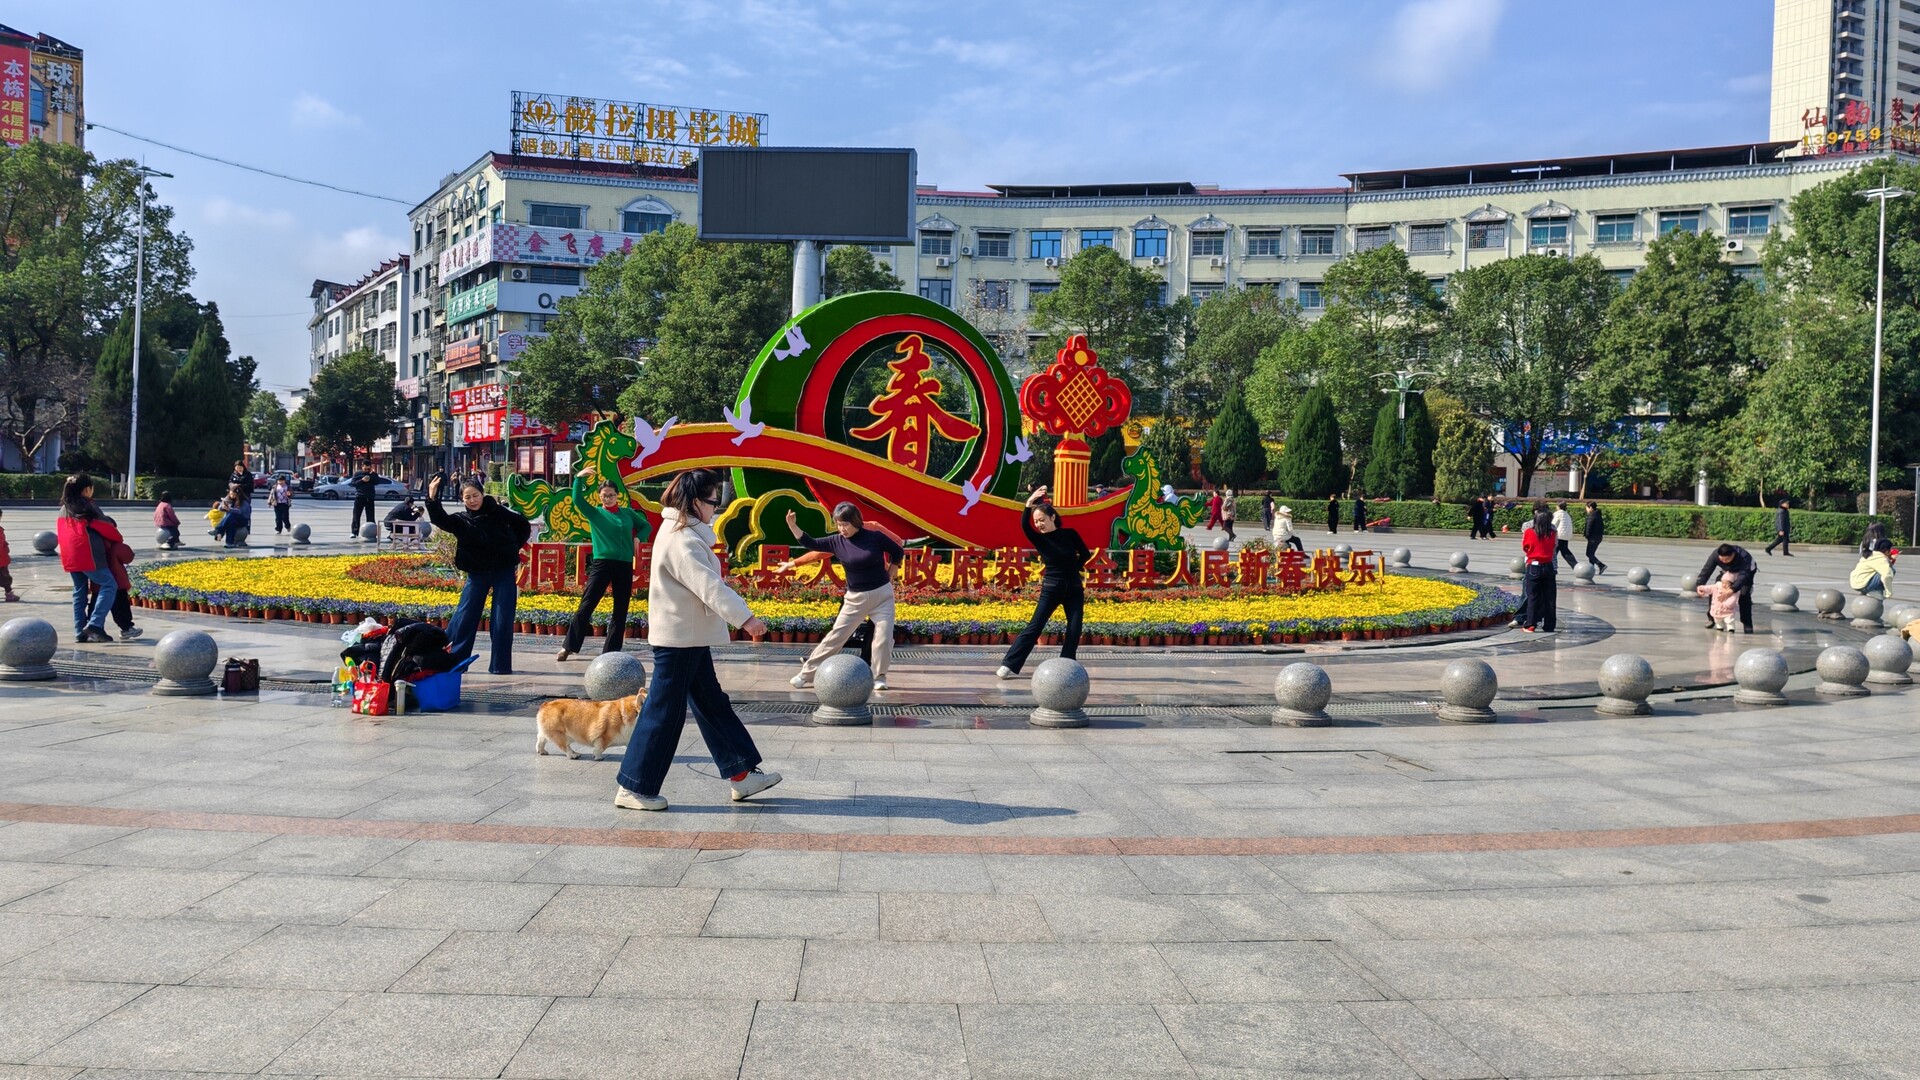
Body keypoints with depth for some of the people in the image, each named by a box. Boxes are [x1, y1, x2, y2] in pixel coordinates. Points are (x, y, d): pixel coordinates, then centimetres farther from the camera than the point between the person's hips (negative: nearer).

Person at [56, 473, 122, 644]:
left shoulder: (64, 510, 14)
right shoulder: (88, 508, -8)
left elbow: (61, 534, 17)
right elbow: (106, 526, -4)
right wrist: (119, 539, 14)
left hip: (70, 558, 8)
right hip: (88, 556, -8)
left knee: (79, 593, 12)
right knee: (109, 585, -6)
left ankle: (80, 632, 11)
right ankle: (94, 624, -19)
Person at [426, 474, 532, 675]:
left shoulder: (498, 512, -3)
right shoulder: (461, 520, -1)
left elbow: (524, 527, 10)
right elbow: (440, 520, -21)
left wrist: (514, 549, 2)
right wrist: (432, 499, -35)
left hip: (504, 573, -1)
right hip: (477, 574, 1)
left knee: (502, 621, -1)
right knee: (463, 618, -2)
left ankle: (500, 665, 6)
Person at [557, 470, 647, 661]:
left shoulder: (628, 513, 11)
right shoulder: (594, 513, 5)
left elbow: (645, 526, 22)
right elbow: (577, 500, -10)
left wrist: (638, 539, 3)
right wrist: (578, 479, -20)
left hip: (625, 566, 3)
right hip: (602, 563, -3)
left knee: (621, 611, 4)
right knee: (586, 606, -7)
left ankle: (611, 651, 11)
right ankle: (569, 646, -2)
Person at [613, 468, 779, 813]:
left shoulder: (681, 532, 12)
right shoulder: (682, 540, -21)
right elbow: (708, 585, -29)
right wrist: (745, 618, -32)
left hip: (691, 639, 11)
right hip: (678, 639, -11)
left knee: (712, 704, 14)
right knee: (664, 711, -3)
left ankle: (742, 774, 21)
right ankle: (633, 788, 6)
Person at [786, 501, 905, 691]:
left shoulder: (875, 537, -11)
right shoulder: (837, 541, -5)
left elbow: (898, 552, 2)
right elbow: (810, 544, -6)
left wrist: (888, 577, -1)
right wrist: (792, 525, -18)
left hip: (882, 595, -1)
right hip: (855, 598, 2)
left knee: (884, 637, -8)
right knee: (835, 636, 1)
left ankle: (879, 677, 10)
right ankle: (806, 674, 6)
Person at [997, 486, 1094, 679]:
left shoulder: (1070, 534, -3)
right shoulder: (1039, 539, -6)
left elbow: (1085, 554, 9)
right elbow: (1024, 526, -25)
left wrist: (1073, 569, 4)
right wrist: (1028, 505, -37)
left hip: (1074, 589, 2)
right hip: (1051, 590, -2)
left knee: (1074, 630, -4)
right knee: (1034, 627, -8)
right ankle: (1009, 665, -9)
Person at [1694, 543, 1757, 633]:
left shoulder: (1744, 556, -43)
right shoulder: (1715, 555, -33)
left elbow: (1743, 575, -47)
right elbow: (1706, 570, -32)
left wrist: (1731, 590, -58)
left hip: (1746, 571, -3)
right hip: (1728, 571, 3)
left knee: (1744, 595, -22)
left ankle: (1747, 624, -15)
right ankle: (1712, 618, 5)